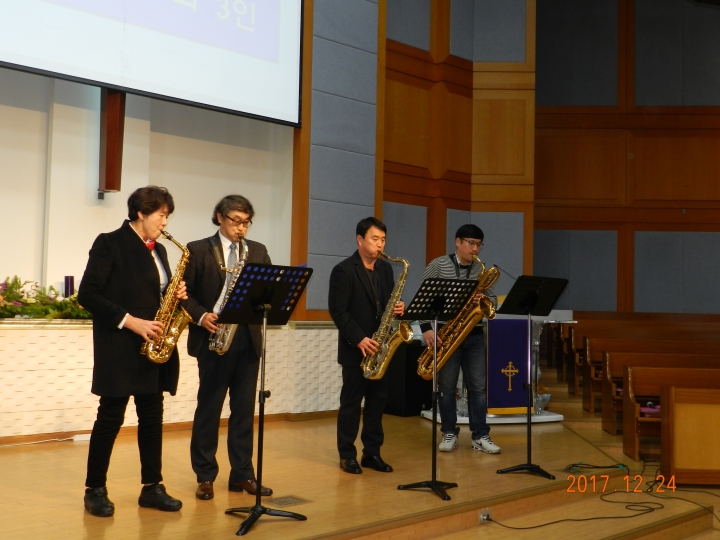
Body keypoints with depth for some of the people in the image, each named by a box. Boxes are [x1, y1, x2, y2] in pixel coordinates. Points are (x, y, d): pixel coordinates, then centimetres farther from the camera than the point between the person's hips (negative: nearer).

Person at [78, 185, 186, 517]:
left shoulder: (158, 250, 15)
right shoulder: (109, 243, -7)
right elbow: (87, 295, -13)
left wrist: (175, 296, -2)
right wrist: (131, 322, -19)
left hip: (152, 346, 7)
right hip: (120, 346, -7)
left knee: (152, 416, 7)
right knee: (111, 416, -1)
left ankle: (152, 487, 15)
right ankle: (95, 490, 10)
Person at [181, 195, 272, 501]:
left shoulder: (258, 251, 13)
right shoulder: (198, 250, 2)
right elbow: (185, 292, 0)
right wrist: (201, 315, -15)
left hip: (248, 338, 4)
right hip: (214, 337, -3)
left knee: (244, 408, 7)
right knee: (208, 407, 3)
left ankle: (242, 475, 16)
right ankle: (205, 476, 12)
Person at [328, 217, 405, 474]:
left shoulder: (386, 269, 10)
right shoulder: (343, 270, -10)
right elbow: (337, 311, -14)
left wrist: (398, 308, -8)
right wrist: (359, 339, -20)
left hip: (379, 347, 6)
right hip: (355, 348, -6)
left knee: (377, 400, 8)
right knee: (351, 401, 2)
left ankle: (372, 453, 16)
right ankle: (347, 455, 11)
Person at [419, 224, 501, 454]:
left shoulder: (482, 270, 7)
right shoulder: (438, 265, -4)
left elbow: (493, 300, 9)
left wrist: (484, 300, -15)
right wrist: (426, 327, -14)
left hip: (474, 335, 3)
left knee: (478, 386, 3)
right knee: (446, 386, 4)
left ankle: (480, 436, 9)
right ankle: (449, 434, 15)